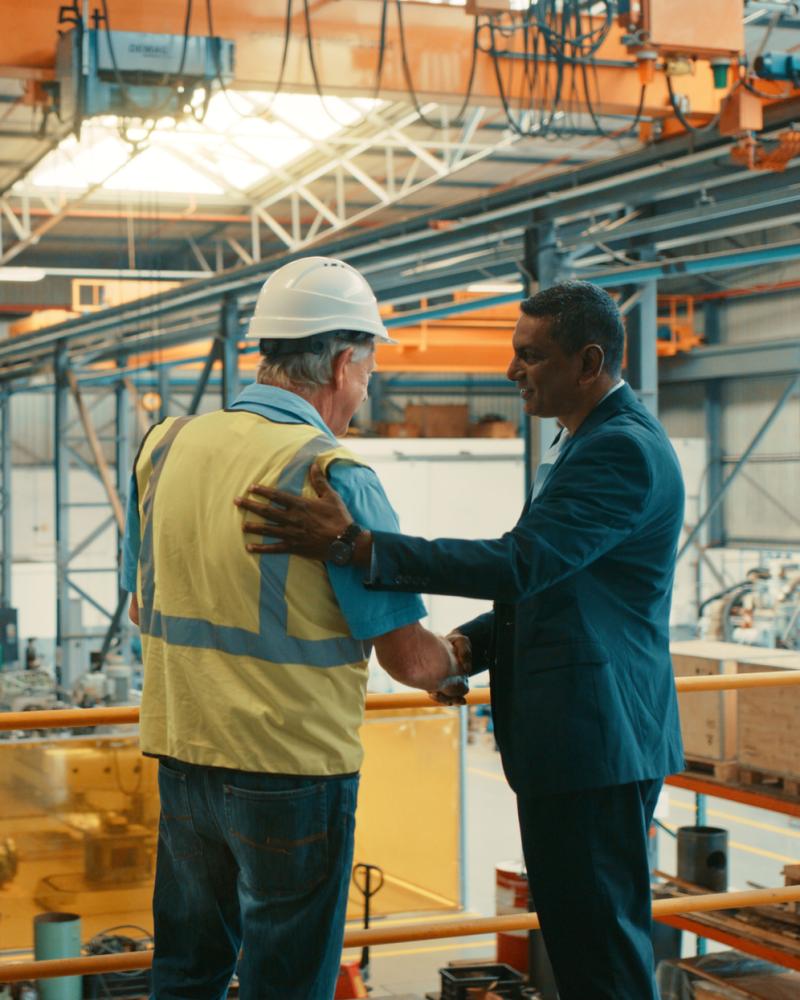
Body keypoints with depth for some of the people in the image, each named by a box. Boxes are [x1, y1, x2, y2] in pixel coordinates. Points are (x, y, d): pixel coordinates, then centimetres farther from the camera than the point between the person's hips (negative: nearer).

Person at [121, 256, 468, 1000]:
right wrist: (458, 659, 7)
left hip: (181, 755, 6)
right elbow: (410, 660, -14)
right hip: (291, 771, -6)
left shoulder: (164, 446, 1)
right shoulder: (333, 477, -17)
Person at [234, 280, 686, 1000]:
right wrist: (470, 644, 1)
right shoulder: (585, 439, 15)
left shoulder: (625, 450, -18)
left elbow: (520, 563, -29)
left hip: (597, 739, -10)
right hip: (570, 734, 10)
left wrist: (353, 542, -33)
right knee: (573, 934, 18)